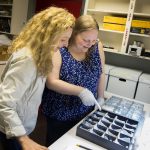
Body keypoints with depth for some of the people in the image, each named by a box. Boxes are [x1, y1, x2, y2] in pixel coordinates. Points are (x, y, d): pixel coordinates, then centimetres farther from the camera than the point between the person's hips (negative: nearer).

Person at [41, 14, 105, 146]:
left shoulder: (97, 47, -7)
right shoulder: (59, 50, -19)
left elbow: (101, 74, 4)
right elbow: (51, 82, -23)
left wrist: (100, 98, 4)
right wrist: (80, 91, -30)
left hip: (86, 111, 4)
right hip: (59, 113, -3)